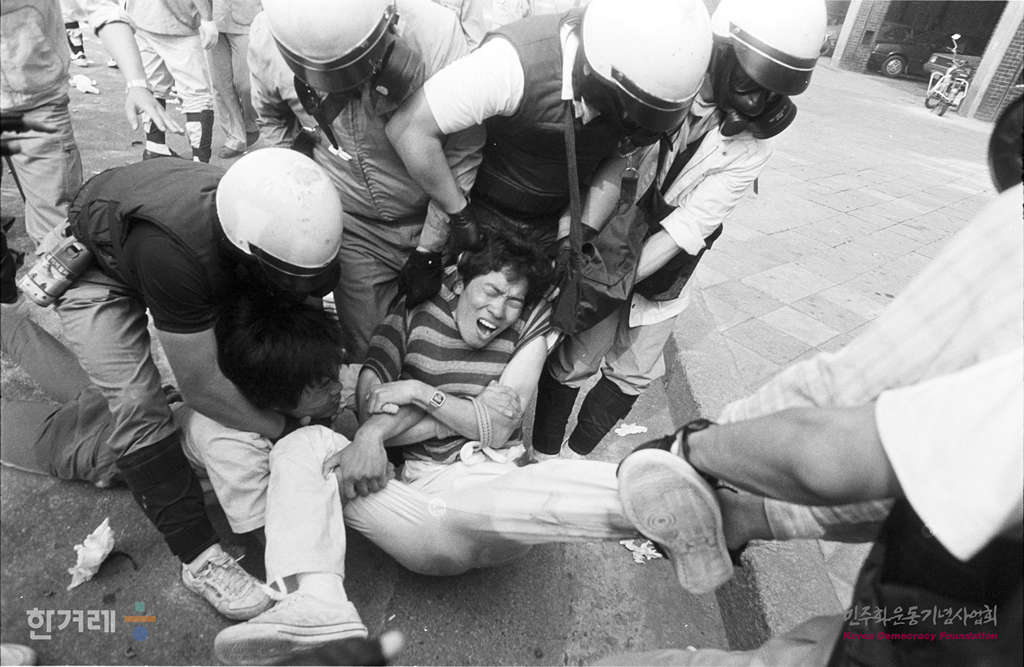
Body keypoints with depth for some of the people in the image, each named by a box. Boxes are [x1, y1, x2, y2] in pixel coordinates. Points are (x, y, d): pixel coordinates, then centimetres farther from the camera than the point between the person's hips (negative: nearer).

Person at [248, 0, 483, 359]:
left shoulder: (435, 34, -26)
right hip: (352, 225, 2)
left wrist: (430, 249, -11)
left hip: (430, 215, -1)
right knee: (369, 353, 5)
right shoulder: (267, 39, -16)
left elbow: (462, 152, -15)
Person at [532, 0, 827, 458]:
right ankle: (543, 456, 27)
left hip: (662, 271, 3)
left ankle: (576, 455, 38)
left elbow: (687, 228, -19)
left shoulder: (752, 146, -12)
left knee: (632, 375, 14)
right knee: (572, 361, 2)